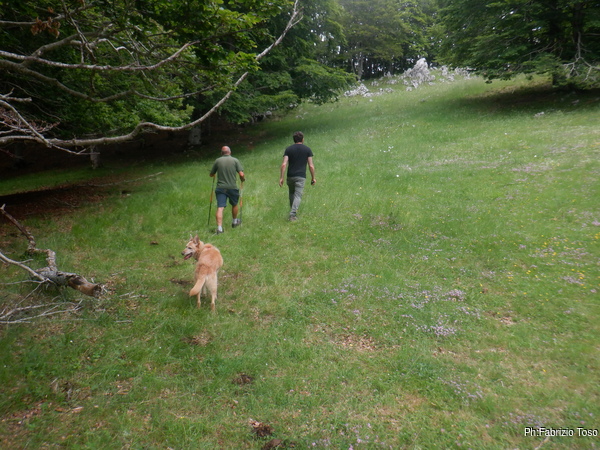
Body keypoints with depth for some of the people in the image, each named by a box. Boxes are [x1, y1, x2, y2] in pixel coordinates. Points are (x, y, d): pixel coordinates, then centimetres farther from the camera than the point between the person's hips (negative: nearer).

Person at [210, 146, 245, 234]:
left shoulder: (218, 161, 1)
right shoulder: (235, 160, -2)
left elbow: (211, 174, 10)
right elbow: (241, 174, -10)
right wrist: (243, 179, 11)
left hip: (220, 187, 0)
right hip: (232, 187, 0)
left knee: (220, 208, -5)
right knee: (234, 205, 23)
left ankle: (219, 228, -15)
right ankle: (234, 221, 42)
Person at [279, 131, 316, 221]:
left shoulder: (288, 149, 2)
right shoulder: (307, 149, 0)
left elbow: (284, 164, -8)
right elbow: (311, 166, -4)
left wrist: (281, 178, -7)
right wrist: (313, 178, 5)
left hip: (290, 176, 2)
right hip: (301, 176, -2)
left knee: (292, 193, 23)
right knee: (298, 195, -3)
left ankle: (293, 210, 33)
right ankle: (292, 214, -18)